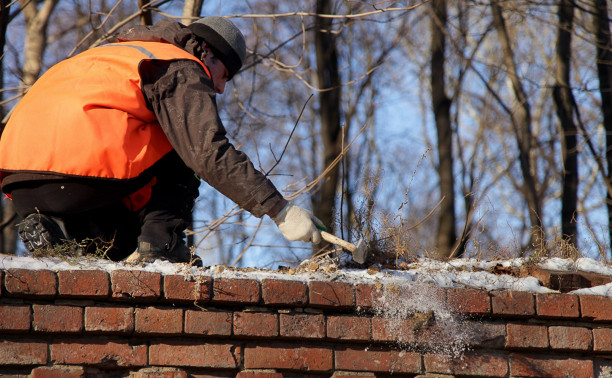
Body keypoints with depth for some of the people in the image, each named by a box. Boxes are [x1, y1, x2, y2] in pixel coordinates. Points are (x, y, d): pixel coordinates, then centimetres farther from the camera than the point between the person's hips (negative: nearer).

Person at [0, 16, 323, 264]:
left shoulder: (116, 57, 35)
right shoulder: (181, 69, 7)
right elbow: (211, 154, -7)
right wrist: (280, 211, -6)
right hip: (78, 167, -8)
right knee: (181, 151, 13)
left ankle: (57, 232, 0)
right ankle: (160, 246, -4)